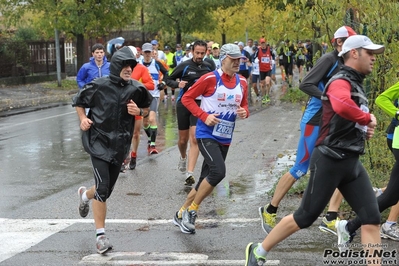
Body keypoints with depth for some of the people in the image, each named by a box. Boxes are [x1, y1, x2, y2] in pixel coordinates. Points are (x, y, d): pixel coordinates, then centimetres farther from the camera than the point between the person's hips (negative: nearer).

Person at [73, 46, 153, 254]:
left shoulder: (136, 89, -2)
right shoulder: (99, 86, -8)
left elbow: (146, 107, 15)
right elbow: (79, 101, 7)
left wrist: (138, 111, -7)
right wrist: (83, 118, -9)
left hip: (120, 143, 4)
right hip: (99, 141, -4)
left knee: (107, 188, 13)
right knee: (103, 187, -14)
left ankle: (86, 195, 50)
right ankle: (101, 235, -4)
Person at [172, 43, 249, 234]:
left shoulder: (242, 82, 5)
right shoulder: (210, 79, -12)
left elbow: (244, 106, 19)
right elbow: (187, 98, -7)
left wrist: (244, 112, -5)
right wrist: (204, 116, -18)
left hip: (225, 138, 7)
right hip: (207, 135, -7)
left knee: (207, 179, 10)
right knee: (218, 171, -24)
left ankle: (181, 214, 26)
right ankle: (191, 210, -6)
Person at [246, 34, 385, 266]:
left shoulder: (357, 84, 17)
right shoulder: (341, 82, -13)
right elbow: (341, 106, -39)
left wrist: (365, 128, 7)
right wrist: (368, 118, -22)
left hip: (352, 162, 9)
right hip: (330, 161, -8)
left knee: (372, 219, -1)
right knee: (306, 217, 1)